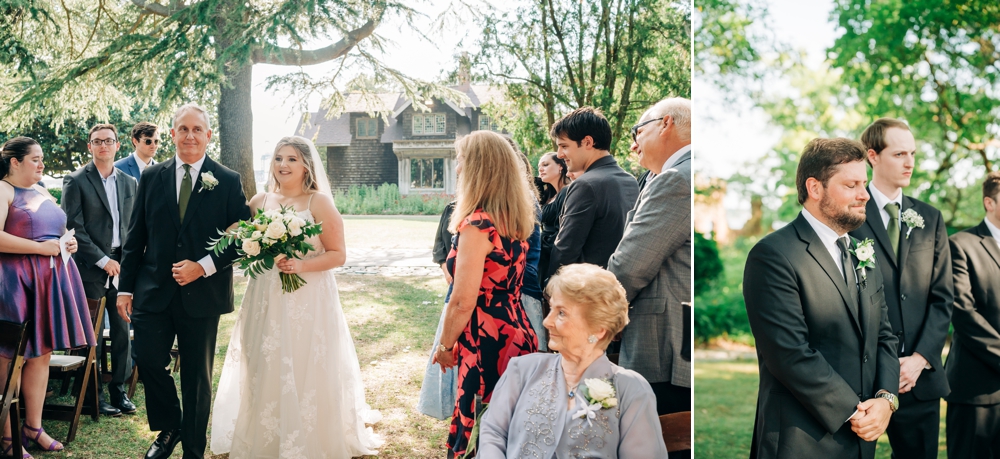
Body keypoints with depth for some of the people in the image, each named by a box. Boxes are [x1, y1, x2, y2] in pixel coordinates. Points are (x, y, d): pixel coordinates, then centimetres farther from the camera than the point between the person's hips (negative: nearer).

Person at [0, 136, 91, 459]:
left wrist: (68, 242, 9)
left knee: (42, 353, 9)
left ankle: (33, 426, 18)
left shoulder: (42, 193, 19)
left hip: (51, 280, 8)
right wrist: (41, 247, -18)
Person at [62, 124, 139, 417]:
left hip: (122, 266, 4)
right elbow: (73, 228, -7)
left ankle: (119, 389, 17)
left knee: (123, 330, 6)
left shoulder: (129, 182, 13)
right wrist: (103, 260, -10)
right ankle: (94, 395, 12)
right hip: (90, 269, -4)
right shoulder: (76, 181, -1)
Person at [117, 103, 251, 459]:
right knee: (149, 361, -2)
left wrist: (203, 267, -15)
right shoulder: (152, 177, 6)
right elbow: (135, 238, 7)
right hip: (154, 292, 2)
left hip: (202, 294, -2)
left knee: (197, 377, 7)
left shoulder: (228, 182, -2)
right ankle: (168, 429, 25)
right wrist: (126, 287, 3)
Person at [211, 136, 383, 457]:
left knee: (307, 373, 0)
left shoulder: (319, 203, -4)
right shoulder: (259, 202, 8)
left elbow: (338, 255, -6)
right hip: (265, 301, 4)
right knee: (265, 373, 7)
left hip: (309, 301, -4)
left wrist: (302, 266, -20)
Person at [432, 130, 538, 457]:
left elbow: (463, 301, -17)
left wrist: (445, 346, -3)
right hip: (519, 335, 9)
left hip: (487, 344, -9)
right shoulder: (516, 219, 8)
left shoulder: (478, 224, -18)